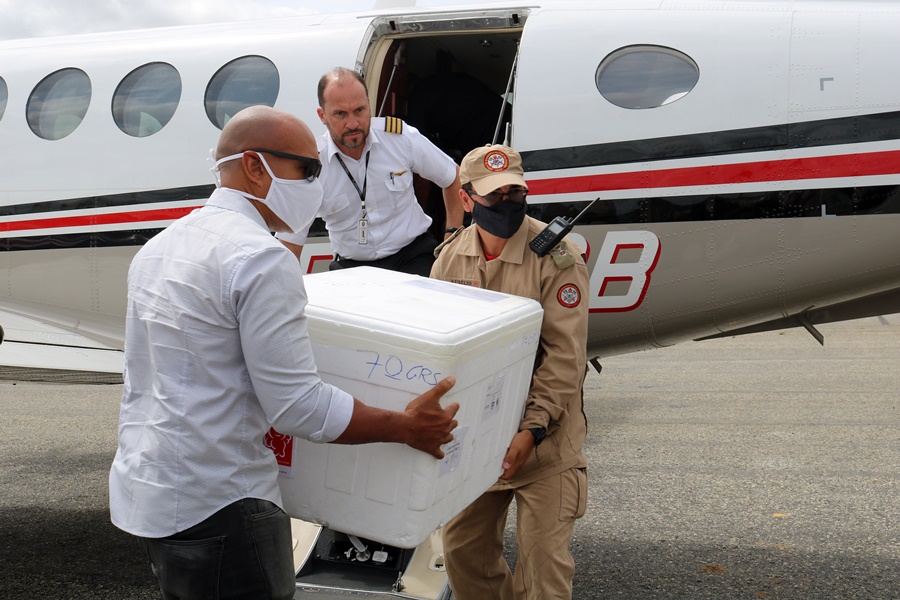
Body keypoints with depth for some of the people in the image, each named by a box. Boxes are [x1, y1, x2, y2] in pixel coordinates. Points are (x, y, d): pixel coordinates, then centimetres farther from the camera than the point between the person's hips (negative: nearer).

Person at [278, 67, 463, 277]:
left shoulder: (401, 137, -7)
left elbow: (453, 177, 10)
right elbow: (289, 245, -6)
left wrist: (453, 237, 5)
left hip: (413, 256, -1)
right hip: (352, 266, 1)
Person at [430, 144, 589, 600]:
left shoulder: (557, 258, -14)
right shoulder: (450, 258, 2)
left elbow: (564, 356, -16)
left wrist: (532, 430, -21)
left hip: (544, 442, -5)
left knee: (544, 561, -2)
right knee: (462, 549, 16)